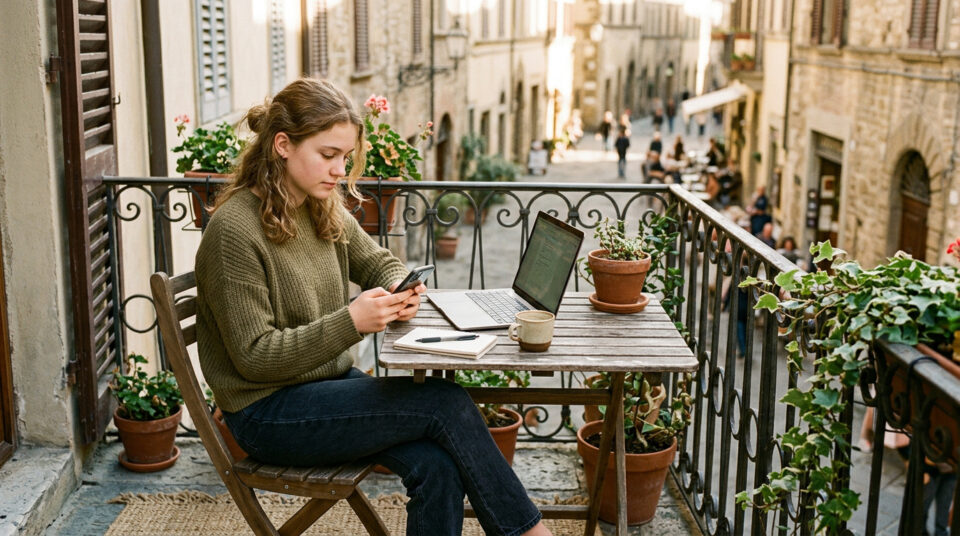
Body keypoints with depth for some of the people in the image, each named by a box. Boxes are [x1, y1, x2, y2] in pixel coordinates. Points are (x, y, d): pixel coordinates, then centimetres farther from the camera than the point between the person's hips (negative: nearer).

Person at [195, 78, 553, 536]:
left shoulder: (324, 210, 5)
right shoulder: (234, 229, -18)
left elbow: (380, 264, 20)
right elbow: (255, 356, -18)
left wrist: (399, 291, -4)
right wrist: (350, 322, -27)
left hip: (332, 382, 7)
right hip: (267, 414, -7)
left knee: (438, 465, -20)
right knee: (445, 402, -19)